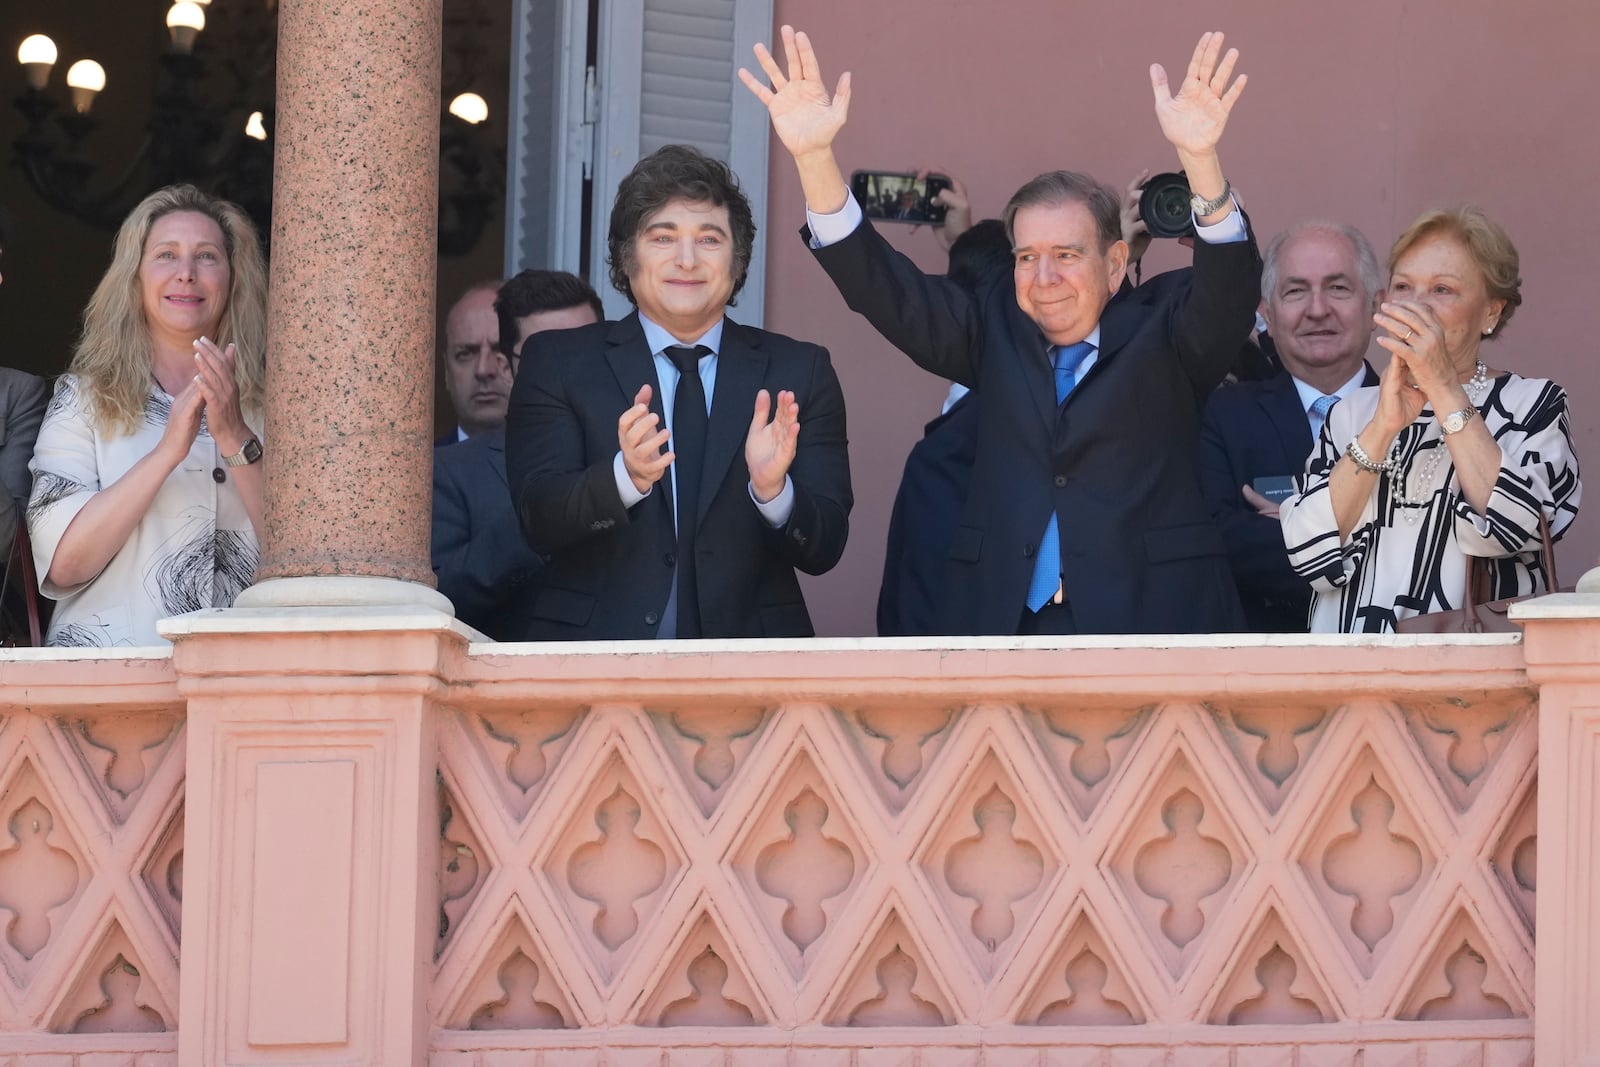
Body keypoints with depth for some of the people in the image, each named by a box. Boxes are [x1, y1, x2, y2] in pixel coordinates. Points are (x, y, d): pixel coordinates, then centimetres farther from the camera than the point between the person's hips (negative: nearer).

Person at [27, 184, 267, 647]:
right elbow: (61, 565, -2)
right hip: (109, 657, 0)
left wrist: (236, 439, -10)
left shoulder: (269, 400, 13)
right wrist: (168, 449, -10)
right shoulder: (84, 398, 11)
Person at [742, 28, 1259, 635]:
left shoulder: (1160, 342, 5)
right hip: (1005, 619, 3)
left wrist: (1200, 159, -31)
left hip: (1150, 620, -3)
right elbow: (884, 289, 5)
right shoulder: (997, 337, 14)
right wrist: (813, 155, -10)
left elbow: (1229, 291, -13)